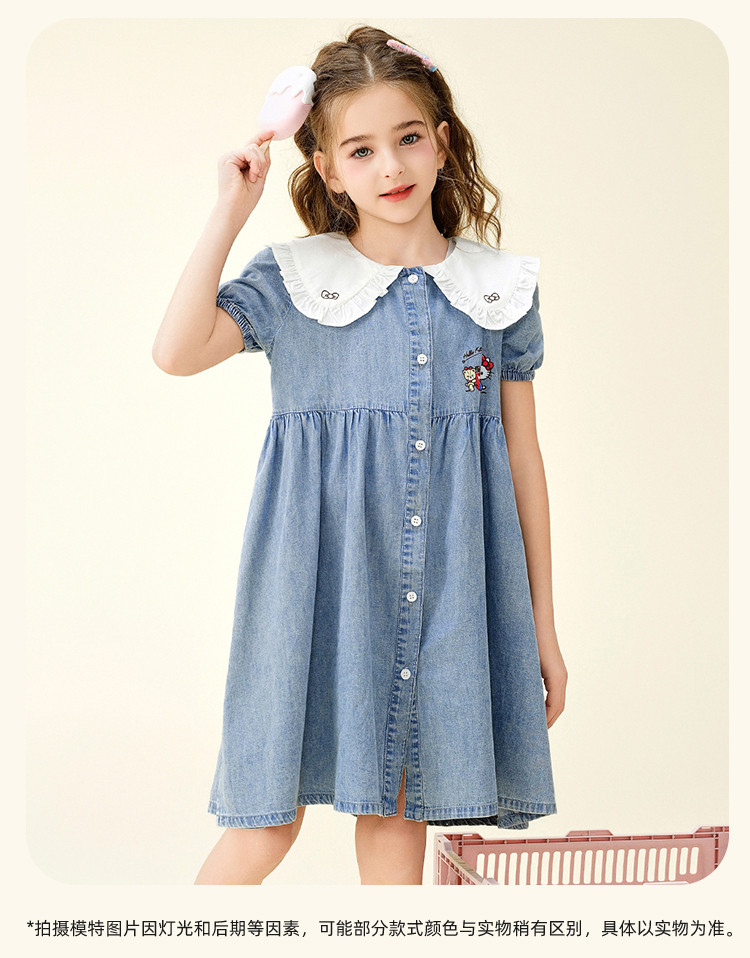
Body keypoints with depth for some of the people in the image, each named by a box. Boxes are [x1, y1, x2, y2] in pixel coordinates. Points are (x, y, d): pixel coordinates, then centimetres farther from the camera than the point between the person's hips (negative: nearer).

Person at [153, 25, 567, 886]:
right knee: (271, 817, 1)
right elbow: (178, 351, -14)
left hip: (449, 585, 2)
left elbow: (523, 453, 9)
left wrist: (542, 623, 10)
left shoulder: (499, 289, 7)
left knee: (398, 807, 9)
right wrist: (231, 211, -11)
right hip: (321, 579, -2)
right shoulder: (292, 280, 1)